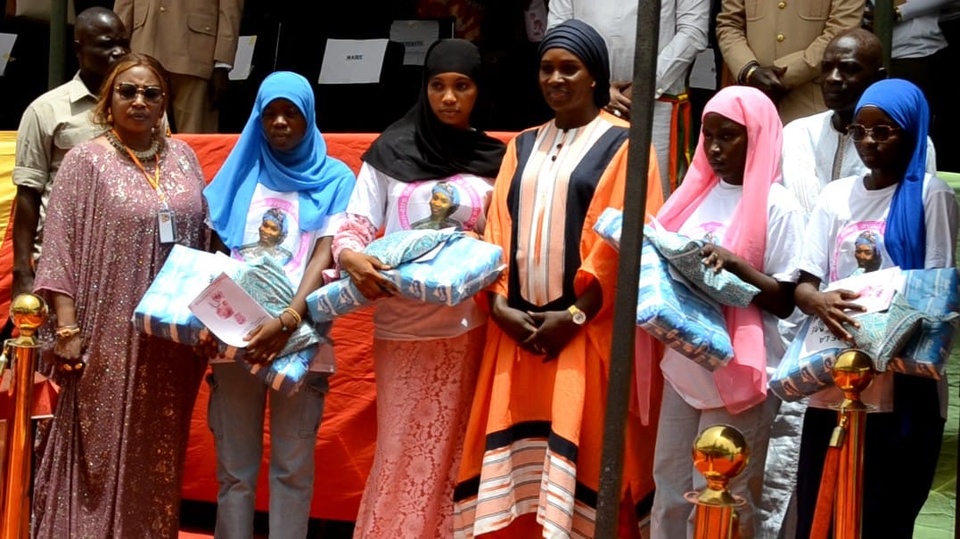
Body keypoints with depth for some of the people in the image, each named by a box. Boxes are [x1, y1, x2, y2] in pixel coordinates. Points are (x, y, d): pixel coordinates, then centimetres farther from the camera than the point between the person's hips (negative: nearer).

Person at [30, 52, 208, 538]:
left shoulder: (182, 157, 10)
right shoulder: (86, 161, -2)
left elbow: (201, 239, 15)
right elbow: (59, 249, -6)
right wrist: (67, 329, -13)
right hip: (111, 335, -4)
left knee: (159, 452, 10)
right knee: (103, 447, 0)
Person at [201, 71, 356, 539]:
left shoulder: (333, 179, 5)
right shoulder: (240, 173, 13)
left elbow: (325, 256, -7)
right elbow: (215, 253, 10)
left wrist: (289, 318, -23)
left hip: (300, 338, -2)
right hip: (234, 335, 2)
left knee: (292, 465, 0)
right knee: (234, 466, 3)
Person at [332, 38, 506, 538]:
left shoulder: (495, 160, 7)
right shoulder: (391, 152, 2)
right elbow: (353, 227, -2)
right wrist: (352, 257, -22)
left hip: (469, 328, 2)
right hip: (404, 327, -1)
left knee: (455, 451, 4)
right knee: (403, 450, 0)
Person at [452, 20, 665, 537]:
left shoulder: (622, 145, -1)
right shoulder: (523, 145, 16)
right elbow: (499, 228, 11)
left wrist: (575, 315, -14)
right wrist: (498, 302, -3)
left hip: (587, 328, -5)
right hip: (519, 323, 5)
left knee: (577, 451, -7)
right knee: (514, 448, 3)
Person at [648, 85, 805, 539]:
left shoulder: (777, 206, -7)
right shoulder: (695, 192, 11)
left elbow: (785, 301, -9)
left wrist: (736, 264, -22)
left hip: (738, 370, -6)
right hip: (684, 364, 6)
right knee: (670, 491, 11)